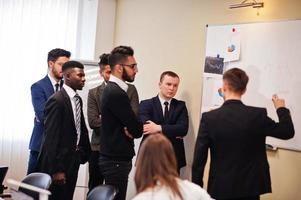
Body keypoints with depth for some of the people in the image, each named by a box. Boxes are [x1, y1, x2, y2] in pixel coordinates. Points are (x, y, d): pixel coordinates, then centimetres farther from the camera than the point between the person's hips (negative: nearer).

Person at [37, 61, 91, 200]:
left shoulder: (77, 99, 10)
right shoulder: (57, 100, -17)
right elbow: (51, 137, -20)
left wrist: (86, 153, 8)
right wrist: (56, 170, -20)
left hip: (73, 159, 8)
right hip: (59, 161, -8)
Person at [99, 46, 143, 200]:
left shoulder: (113, 89, 11)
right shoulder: (116, 93, -20)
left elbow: (132, 125, 11)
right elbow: (137, 130, -18)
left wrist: (130, 129, -9)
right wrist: (132, 130, 2)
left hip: (114, 157, 10)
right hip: (116, 160, -10)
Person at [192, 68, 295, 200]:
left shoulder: (209, 118, -11)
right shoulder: (258, 115, -10)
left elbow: (199, 158, -8)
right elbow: (287, 132, 3)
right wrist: (281, 109, 21)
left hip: (220, 188, -1)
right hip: (250, 187, 1)